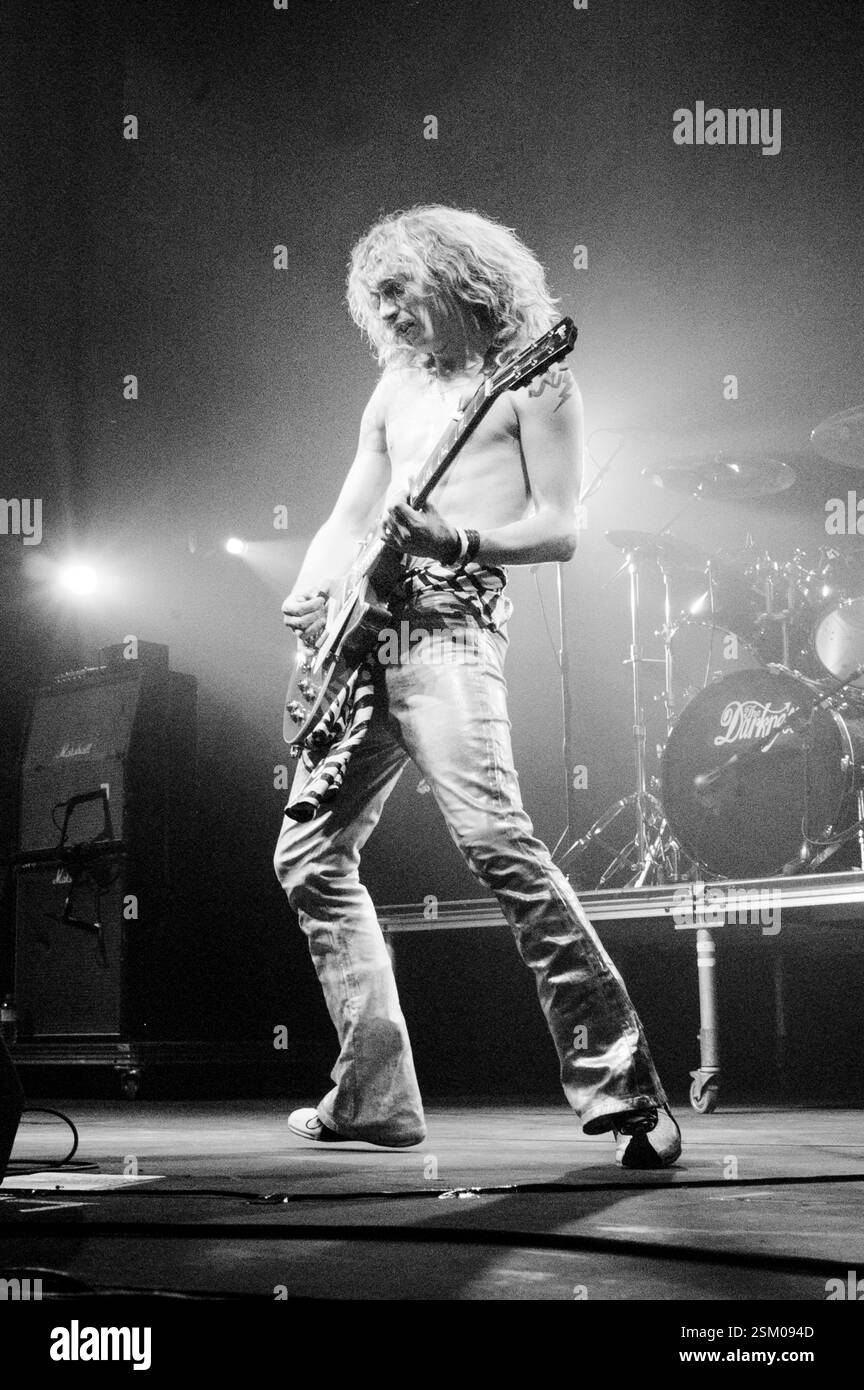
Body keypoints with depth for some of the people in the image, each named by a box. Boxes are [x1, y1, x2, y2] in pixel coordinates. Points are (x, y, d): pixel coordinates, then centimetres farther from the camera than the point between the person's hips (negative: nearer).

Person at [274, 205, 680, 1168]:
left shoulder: (532, 378, 2)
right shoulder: (397, 388, 22)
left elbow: (559, 530, -5)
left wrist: (454, 541, -21)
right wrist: (311, 591, 1)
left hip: (449, 627, -8)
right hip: (365, 634, 8)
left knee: (496, 843, -23)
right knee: (309, 853, 6)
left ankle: (622, 1089, -19)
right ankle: (374, 1094, 12)